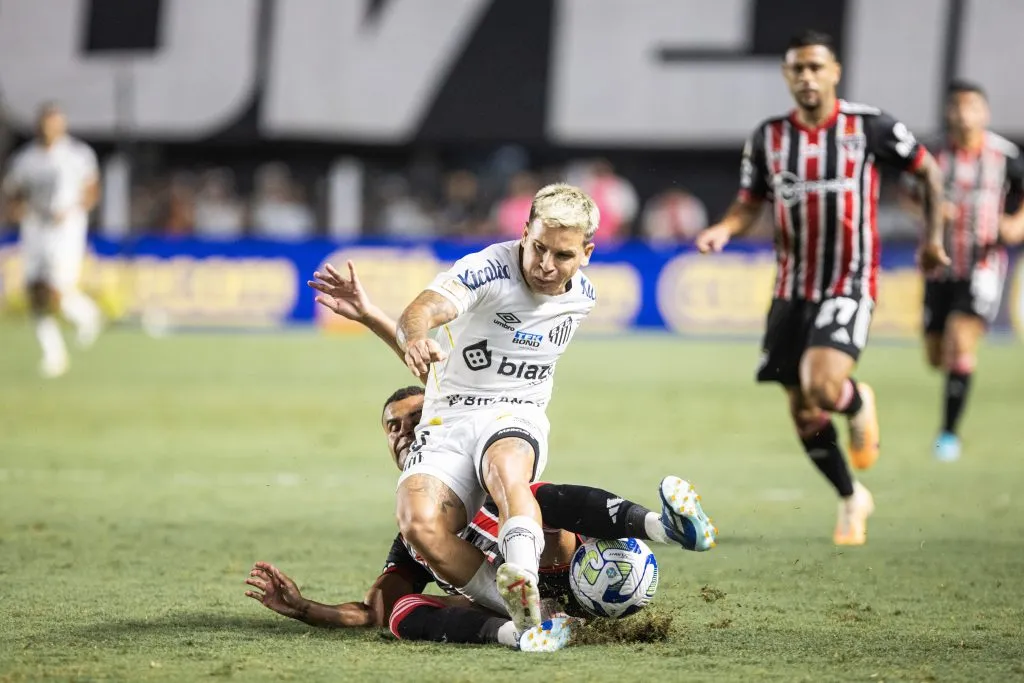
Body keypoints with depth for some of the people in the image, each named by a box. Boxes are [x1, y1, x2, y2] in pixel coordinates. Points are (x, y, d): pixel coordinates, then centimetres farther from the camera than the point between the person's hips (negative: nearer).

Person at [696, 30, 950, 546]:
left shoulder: (869, 126, -6)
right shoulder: (768, 138, 3)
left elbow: (927, 169, 8)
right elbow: (749, 205, 11)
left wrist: (933, 238, 10)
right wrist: (724, 229, -10)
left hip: (849, 285, -4)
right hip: (791, 290, 4)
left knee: (823, 390, -25)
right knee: (802, 411, 6)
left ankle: (859, 403, 12)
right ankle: (851, 498, 29)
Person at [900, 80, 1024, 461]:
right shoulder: (934, 155, -4)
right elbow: (910, 197, 10)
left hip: (982, 265, -3)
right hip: (940, 268, 3)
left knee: (961, 342, -19)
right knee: (936, 356, 8)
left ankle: (949, 433, -11)